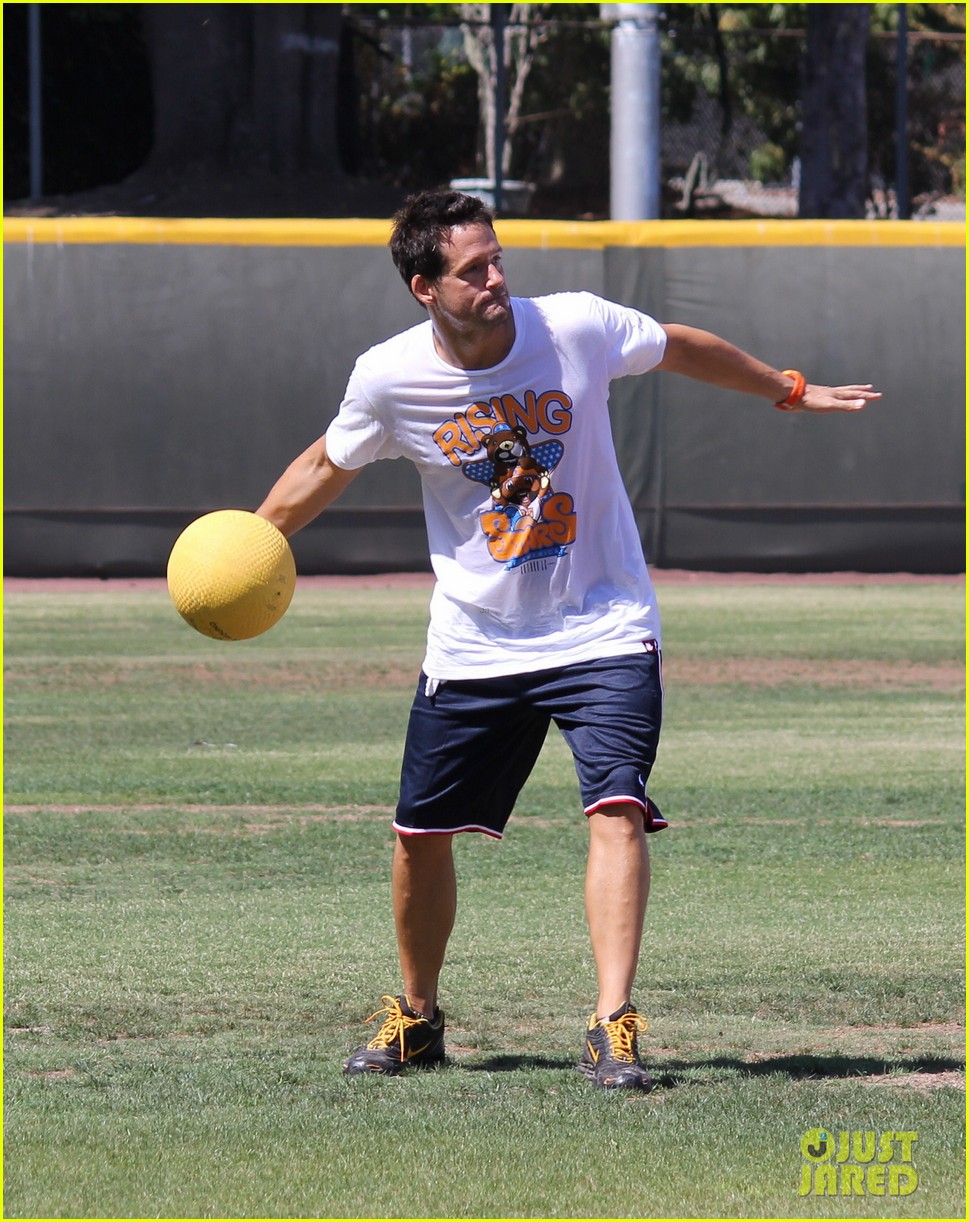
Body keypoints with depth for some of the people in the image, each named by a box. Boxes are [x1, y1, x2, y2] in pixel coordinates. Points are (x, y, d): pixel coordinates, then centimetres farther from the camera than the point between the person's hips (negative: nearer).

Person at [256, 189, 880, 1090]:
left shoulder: (575, 328, -13)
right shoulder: (388, 379, -11)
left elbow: (684, 349, 7)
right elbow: (327, 466, 8)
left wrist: (789, 391, 19)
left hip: (603, 633, -2)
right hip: (472, 645, 2)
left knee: (616, 808, -21)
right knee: (420, 836, 6)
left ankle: (612, 1027, -22)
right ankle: (415, 1017, 29)